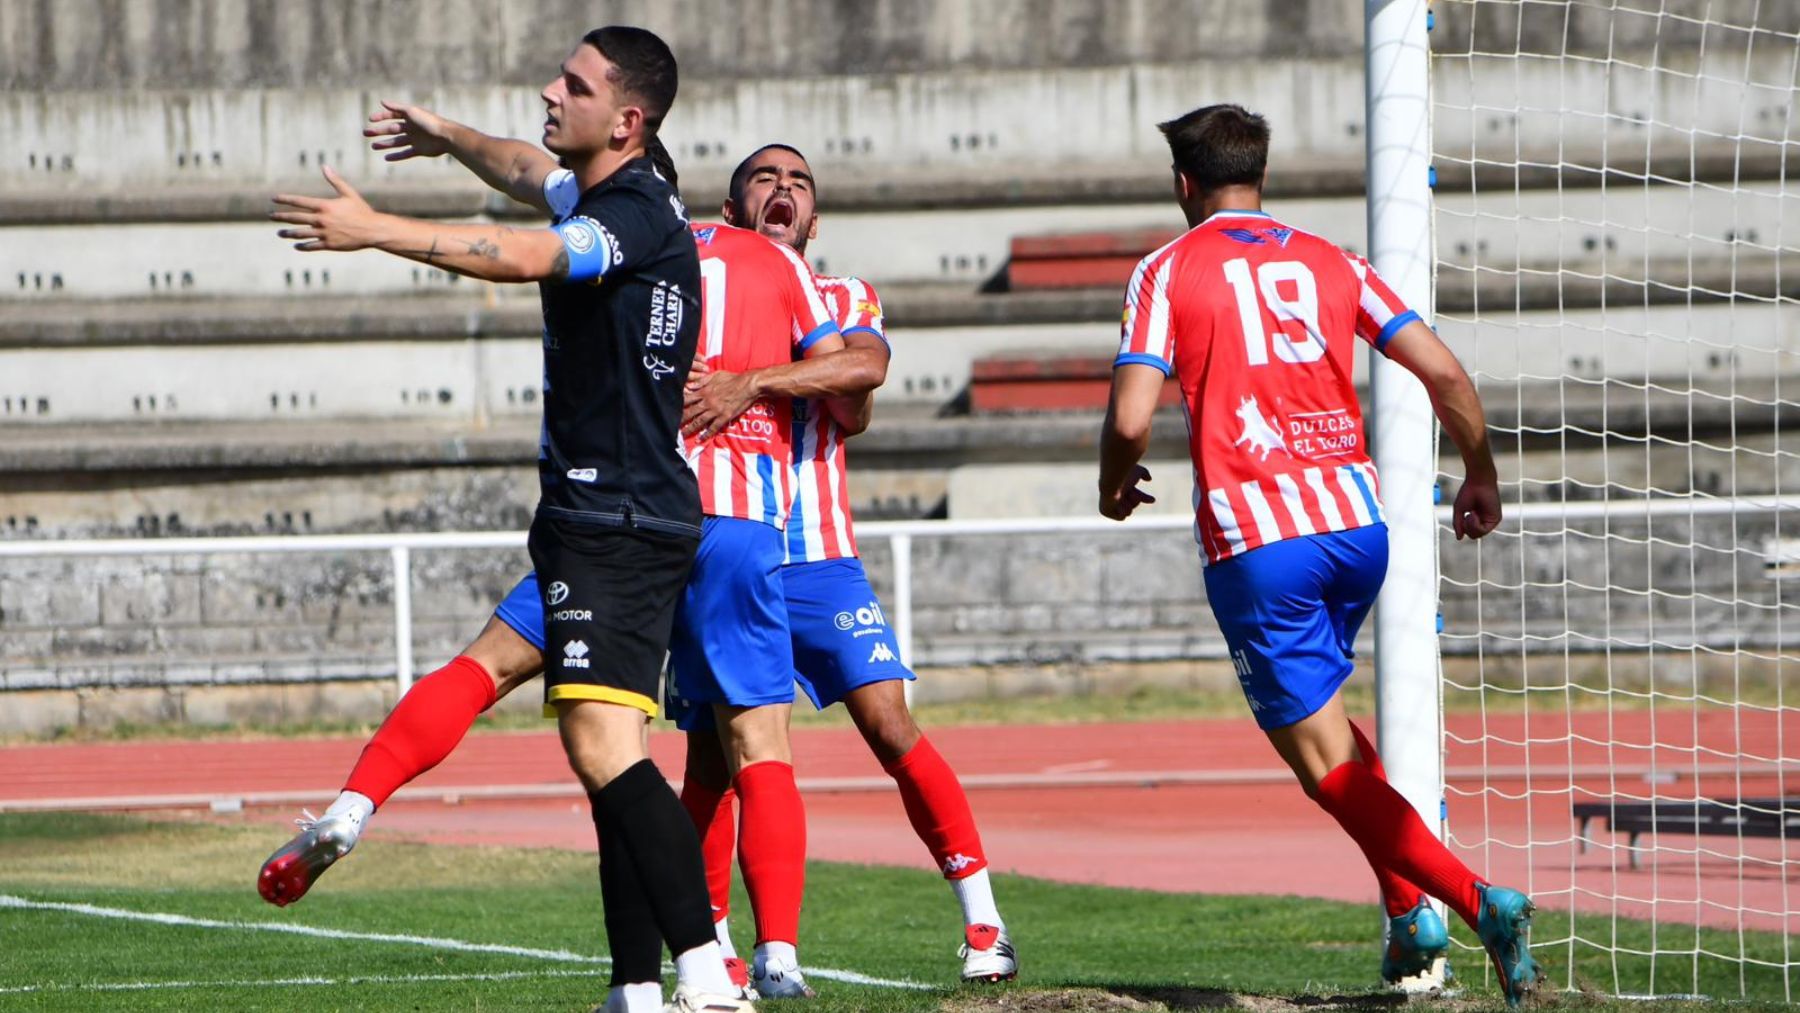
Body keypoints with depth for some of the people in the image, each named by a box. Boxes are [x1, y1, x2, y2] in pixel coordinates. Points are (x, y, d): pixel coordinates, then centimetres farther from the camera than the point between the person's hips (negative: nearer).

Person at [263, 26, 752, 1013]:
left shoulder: (640, 215, -16)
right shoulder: (598, 197, 15)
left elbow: (530, 258, -33)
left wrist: (376, 231, -36)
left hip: (620, 524, -11)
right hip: (593, 520, 11)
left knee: (604, 746, -21)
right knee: (604, 756, 9)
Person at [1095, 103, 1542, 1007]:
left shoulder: (1168, 272, 2)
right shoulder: (1329, 262, 14)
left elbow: (1131, 417, -8)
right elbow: (1443, 373, 7)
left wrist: (1115, 487, 14)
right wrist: (1482, 477, 22)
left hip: (1255, 542, -5)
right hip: (1356, 519, 5)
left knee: (1328, 765, -2)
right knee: (1323, 719, 28)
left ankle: (1476, 899, -20)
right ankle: (1410, 908, 15)